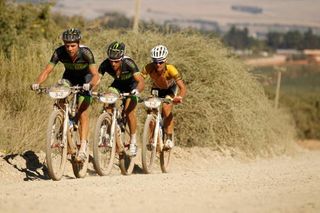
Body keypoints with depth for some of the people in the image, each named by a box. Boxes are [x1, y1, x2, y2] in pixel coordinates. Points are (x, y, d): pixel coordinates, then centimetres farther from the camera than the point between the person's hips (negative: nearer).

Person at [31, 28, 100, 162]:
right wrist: (37, 83, -43)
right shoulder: (59, 52, -26)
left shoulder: (85, 53, -33)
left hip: (85, 77, -3)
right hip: (69, 76, 3)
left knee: (83, 110, -18)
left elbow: (95, 75, -39)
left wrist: (90, 85, -60)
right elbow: (47, 70, -25)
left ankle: (83, 148, -20)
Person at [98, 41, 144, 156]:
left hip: (132, 85, -3)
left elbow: (141, 81, -43)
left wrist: (137, 90, -64)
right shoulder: (105, 65, -28)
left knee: (129, 109, -24)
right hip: (118, 84, 3)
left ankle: (133, 141, -12)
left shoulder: (128, 64, -36)